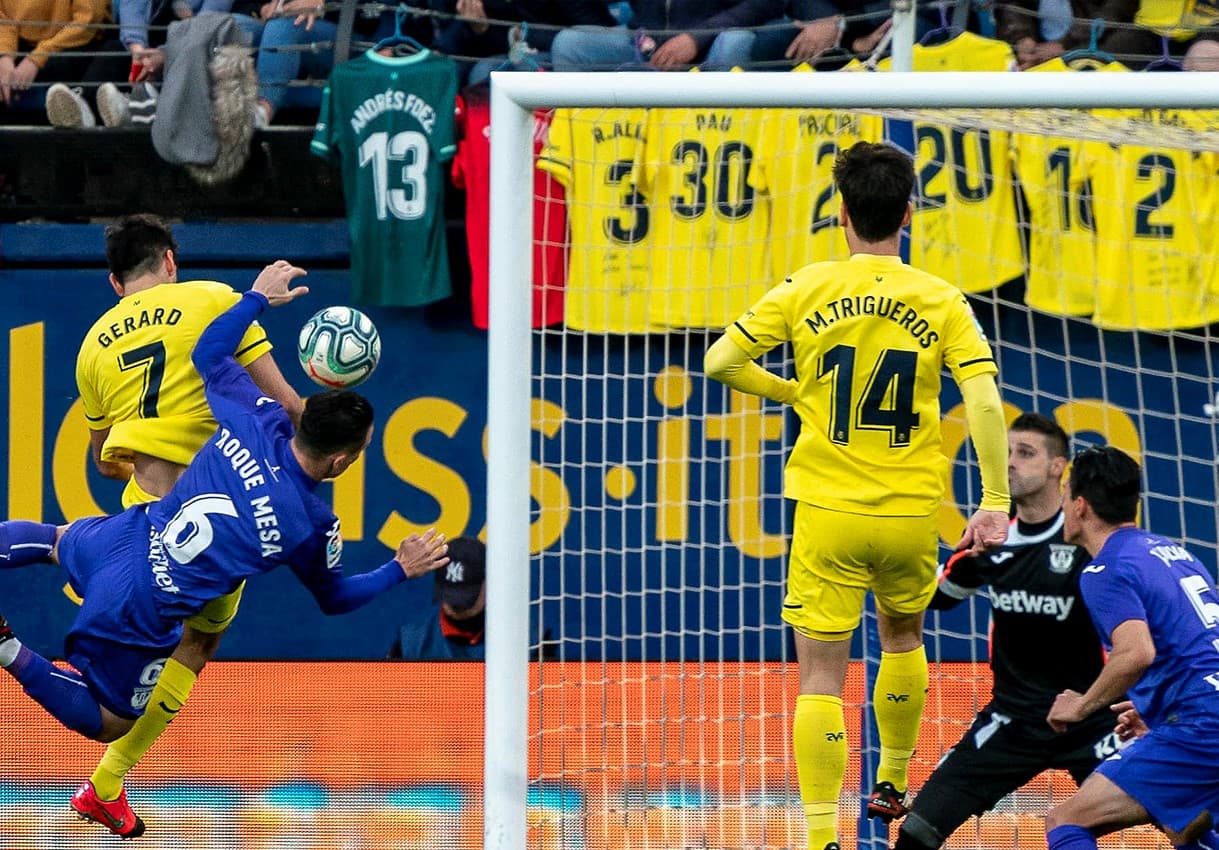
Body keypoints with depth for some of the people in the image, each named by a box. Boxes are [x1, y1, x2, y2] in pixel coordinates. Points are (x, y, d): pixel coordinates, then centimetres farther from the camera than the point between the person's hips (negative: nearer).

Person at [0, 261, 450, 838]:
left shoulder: (254, 420, -12)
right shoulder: (313, 526, -20)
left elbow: (209, 354, 7)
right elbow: (334, 597, 2)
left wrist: (258, 298, 18)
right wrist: (401, 570, 11)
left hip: (125, 538, 6)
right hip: (140, 615, -5)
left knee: (56, 540, 41)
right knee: (107, 723, 16)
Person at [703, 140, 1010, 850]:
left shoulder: (805, 291, -4)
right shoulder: (941, 302, -3)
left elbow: (719, 362, -3)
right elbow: (986, 403, -11)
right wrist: (996, 504, -9)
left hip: (828, 508, -2)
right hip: (911, 511, 2)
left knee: (822, 677, -1)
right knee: (903, 636, 29)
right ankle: (893, 785, 42)